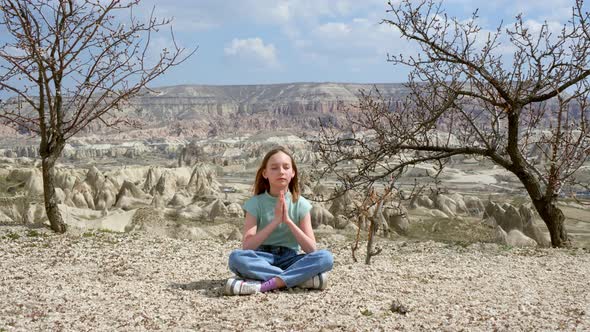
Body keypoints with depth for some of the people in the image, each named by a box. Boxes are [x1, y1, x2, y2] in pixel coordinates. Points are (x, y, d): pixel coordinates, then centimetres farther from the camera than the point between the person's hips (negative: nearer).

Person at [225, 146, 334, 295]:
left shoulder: (301, 204, -1)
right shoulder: (255, 203, -4)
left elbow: (311, 249, -7)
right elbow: (247, 247, -15)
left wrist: (288, 221, -18)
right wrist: (275, 221, -22)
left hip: (289, 260, 1)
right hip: (262, 260, -1)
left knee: (325, 257, -26)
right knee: (237, 257, -33)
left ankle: (263, 285, -30)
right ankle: (302, 278, -28)